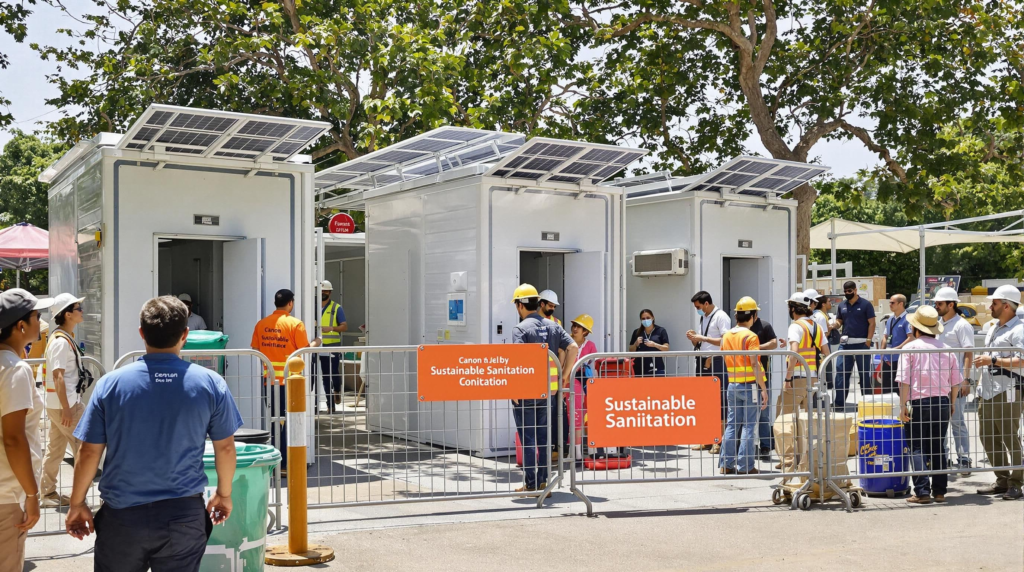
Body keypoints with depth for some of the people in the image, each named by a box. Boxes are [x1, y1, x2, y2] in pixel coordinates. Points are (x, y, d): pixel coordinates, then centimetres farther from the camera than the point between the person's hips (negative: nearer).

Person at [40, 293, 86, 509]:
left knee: (55, 450, 13)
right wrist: (66, 409, -23)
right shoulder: (62, 341, -18)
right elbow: (58, 377, -22)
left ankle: (48, 494, 20)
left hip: (58, 403, 10)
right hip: (65, 403, -10)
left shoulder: (63, 337, 13)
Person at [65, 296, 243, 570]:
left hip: (122, 517, 0)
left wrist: (77, 503, 12)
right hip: (184, 515, 0)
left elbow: (89, 452, -2)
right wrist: (224, 493, 18)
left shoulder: (110, 384, -6)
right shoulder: (211, 384, -6)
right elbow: (225, 448, 2)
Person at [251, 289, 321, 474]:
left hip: (269, 379, 4)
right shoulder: (295, 324, -9)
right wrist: (315, 343, 11)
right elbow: (304, 349, -9)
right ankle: (286, 464, 3)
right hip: (289, 379, -4)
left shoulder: (261, 324, 4)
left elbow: (255, 349, 7)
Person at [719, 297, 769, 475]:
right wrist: (763, 388, -16)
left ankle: (726, 464, 11)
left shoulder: (726, 336, 8)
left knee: (732, 424, 11)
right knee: (748, 425, 0)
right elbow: (754, 364, -17)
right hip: (749, 385, -6)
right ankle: (745, 466, 1)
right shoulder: (750, 336, -12)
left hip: (732, 385, 6)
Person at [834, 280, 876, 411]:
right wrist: (836, 323, -8)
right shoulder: (842, 306, 13)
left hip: (861, 343, -4)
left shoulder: (865, 304, -1)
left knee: (864, 373, 5)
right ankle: (838, 402, 2)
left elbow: (872, 323, -4)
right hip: (845, 343, 4)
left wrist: (868, 340, -13)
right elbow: (839, 321, 17)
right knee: (841, 372, 0)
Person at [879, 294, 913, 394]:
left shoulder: (907, 319, -10)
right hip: (887, 359, 8)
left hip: (900, 359, -8)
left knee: (899, 388, -3)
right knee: (886, 387, 11)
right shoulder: (890, 320, 16)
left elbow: (911, 337, -18)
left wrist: (897, 348, -20)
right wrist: (882, 352, 10)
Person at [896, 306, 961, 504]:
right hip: (942, 403, 4)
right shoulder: (946, 349, 7)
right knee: (938, 447, 13)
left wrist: (903, 405, -8)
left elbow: (904, 380, -12)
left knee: (918, 448, 2)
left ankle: (922, 492, -3)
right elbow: (956, 382, 10)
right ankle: (940, 491, 16)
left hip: (918, 403, -4)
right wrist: (951, 402, 23)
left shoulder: (911, 348, -6)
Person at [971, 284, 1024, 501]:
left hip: (1006, 393, -9)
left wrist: (992, 360, -20)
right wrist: (982, 375, 21)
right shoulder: (993, 329, 19)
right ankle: (1002, 481, 21)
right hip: (987, 393, 9)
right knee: (989, 439, 11)